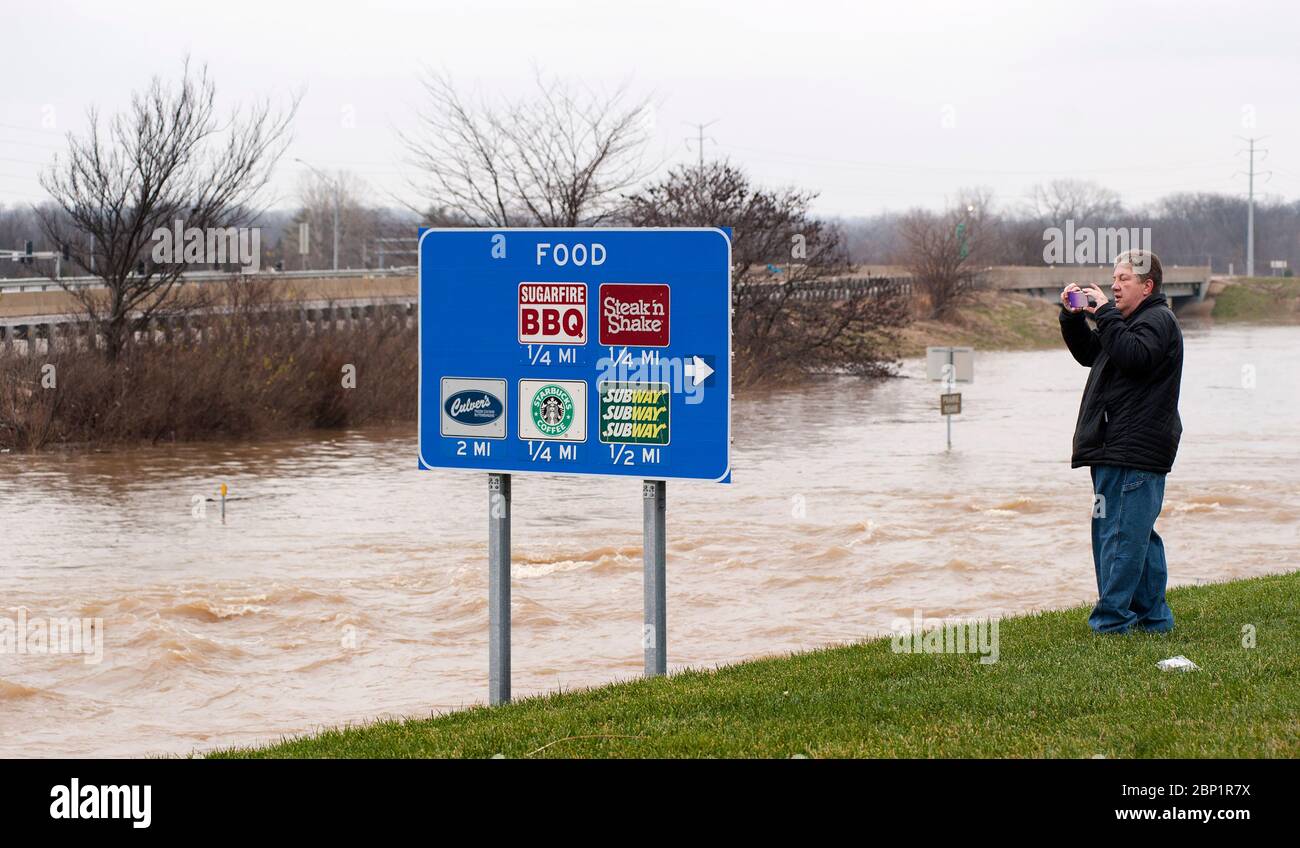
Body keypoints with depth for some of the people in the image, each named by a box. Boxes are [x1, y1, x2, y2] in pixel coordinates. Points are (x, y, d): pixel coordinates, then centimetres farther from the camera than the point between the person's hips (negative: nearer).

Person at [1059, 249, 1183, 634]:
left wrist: (1105, 314, -20)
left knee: (1122, 534, -11)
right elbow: (1088, 354, 27)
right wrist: (1073, 317, 13)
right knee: (1140, 534, 12)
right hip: (1115, 449, 11)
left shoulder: (1158, 320, -8)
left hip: (1134, 453, -11)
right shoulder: (1128, 320, 23)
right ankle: (1153, 616, 17)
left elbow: (1133, 357, -25)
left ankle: (1111, 620, -11)